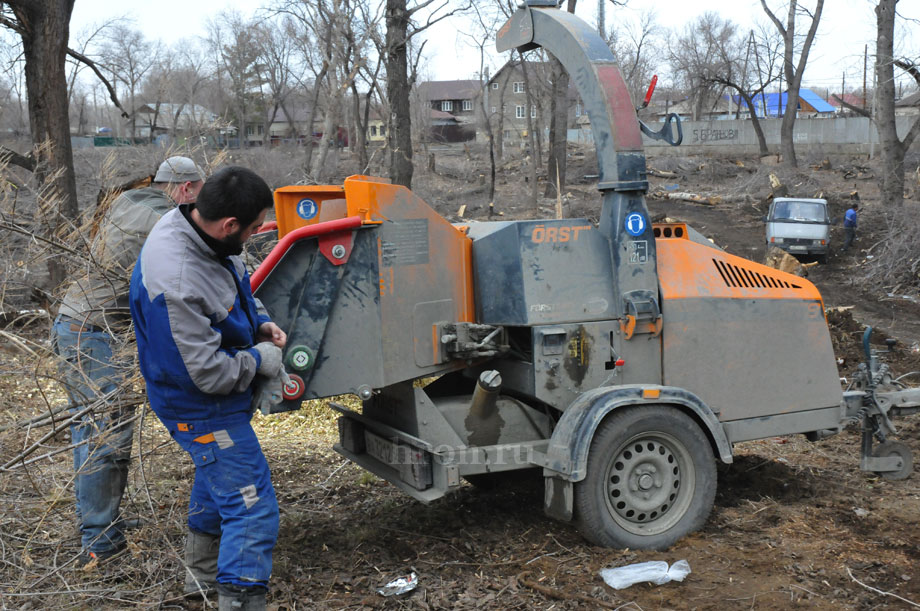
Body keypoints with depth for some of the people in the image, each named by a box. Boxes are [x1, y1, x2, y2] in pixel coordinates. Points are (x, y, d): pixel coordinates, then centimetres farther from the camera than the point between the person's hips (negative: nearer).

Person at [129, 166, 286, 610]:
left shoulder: (196, 230, -8)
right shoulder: (176, 282, -37)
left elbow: (238, 285, 14)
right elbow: (206, 372, -31)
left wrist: (259, 322, -1)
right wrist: (259, 360, -15)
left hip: (216, 395, 11)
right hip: (202, 409, -11)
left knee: (217, 475, 30)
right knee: (252, 508, -8)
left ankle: (202, 573, 51)